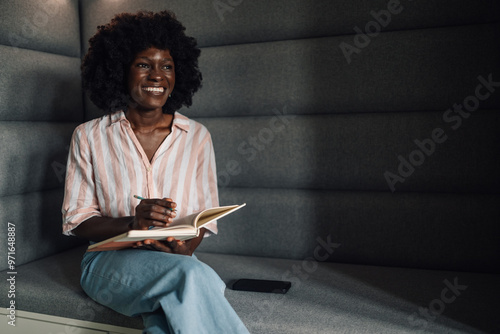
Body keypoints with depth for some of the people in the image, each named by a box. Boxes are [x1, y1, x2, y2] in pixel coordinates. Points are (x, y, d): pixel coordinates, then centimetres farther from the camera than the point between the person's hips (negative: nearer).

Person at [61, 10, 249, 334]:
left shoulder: (197, 136, 6)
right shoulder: (90, 136, 2)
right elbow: (76, 220, 1)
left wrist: (188, 248, -16)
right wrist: (132, 223, -19)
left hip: (177, 262, 1)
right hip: (110, 261, 0)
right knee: (190, 274, -33)